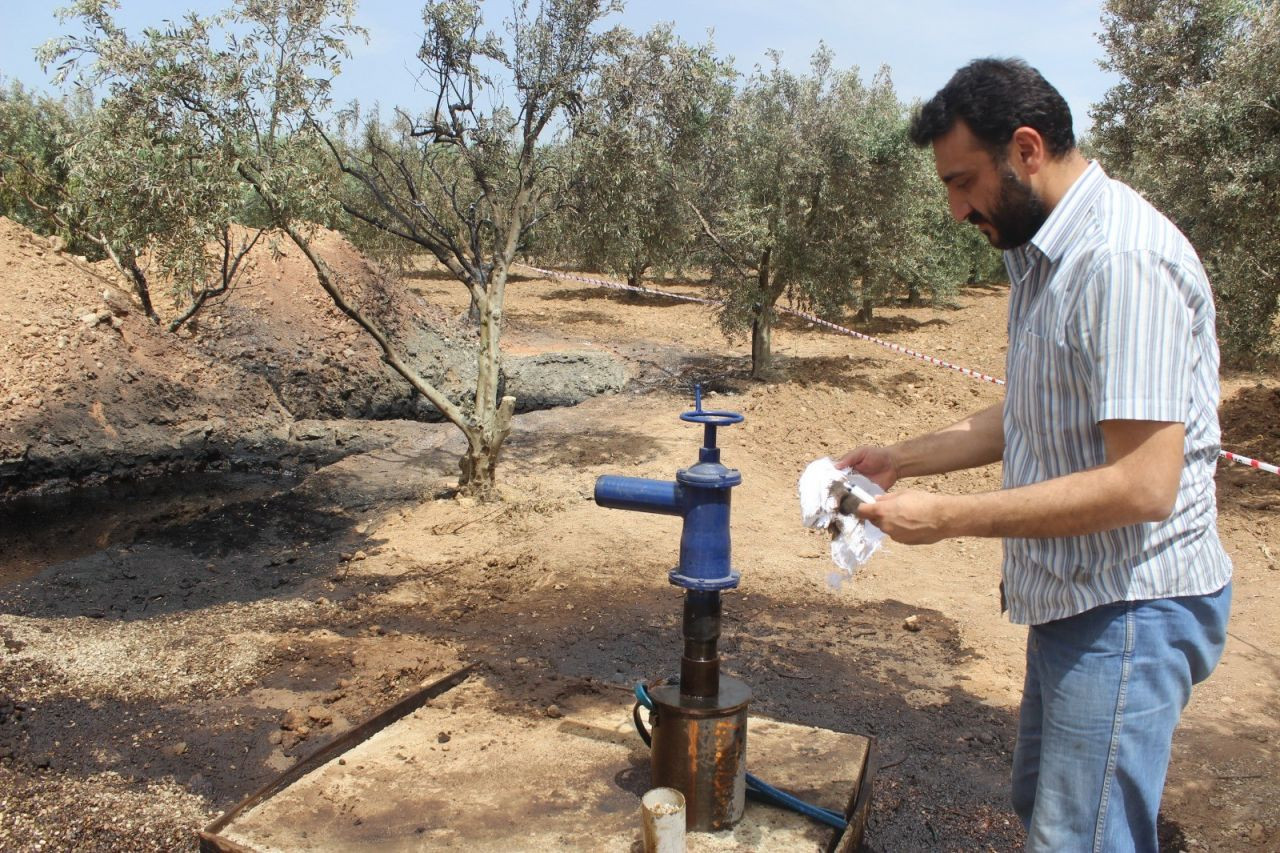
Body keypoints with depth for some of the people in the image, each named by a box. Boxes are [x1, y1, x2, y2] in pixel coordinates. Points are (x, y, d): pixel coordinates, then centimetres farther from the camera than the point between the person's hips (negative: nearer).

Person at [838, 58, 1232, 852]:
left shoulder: (1123, 260, -23)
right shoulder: (1045, 254, 9)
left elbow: (1141, 486, -27)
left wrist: (950, 517, -23)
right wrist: (903, 457, 7)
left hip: (1130, 609, -10)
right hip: (1073, 599, 10)